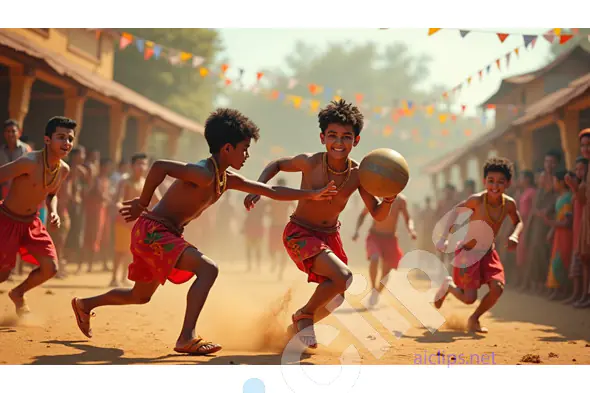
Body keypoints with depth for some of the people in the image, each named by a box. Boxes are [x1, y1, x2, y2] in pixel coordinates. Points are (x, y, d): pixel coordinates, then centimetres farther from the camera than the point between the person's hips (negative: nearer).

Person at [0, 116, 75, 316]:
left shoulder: (64, 170, -5)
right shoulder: (29, 162, -29)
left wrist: (53, 212, -5)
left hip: (31, 222, 6)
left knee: (50, 268, -2)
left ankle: (18, 294, 25)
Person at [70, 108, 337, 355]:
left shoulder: (227, 180, 7)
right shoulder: (203, 173, -23)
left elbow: (272, 191, 13)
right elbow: (160, 166, -32)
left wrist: (312, 195, 11)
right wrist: (142, 204, -21)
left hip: (165, 235, 10)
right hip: (152, 230, -10)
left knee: (141, 296, 24)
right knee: (207, 269, -22)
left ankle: (85, 304, 43)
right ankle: (187, 338, -25)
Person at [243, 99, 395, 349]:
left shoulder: (357, 174, -14)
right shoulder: (310, 163, -22)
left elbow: (378, 215, -9)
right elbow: (277, 165, -2)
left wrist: (389, 197, -28)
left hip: (330, 235, 5)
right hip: (300, 233, -5)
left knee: (334, 299, 13)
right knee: (342, 276, -26)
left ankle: (298, 327, 41)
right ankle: (304, 315, 0)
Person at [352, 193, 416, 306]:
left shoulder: (400, 200, -8)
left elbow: (408, 219, 2)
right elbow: (362, 215, 5)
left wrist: (411, 230, -19)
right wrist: (357, 231, -9)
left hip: (390, 239, 2)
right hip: (374, 237, -2)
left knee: (386, 272, 5)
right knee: (374, 259, -31)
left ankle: (377, 293, 30)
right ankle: (373, 290, -16)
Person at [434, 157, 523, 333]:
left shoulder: (509, 203, -11)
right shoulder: (477, 200, -23)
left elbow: (518, 222, 8)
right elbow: (456, 211, -9)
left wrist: (514, 236, -13)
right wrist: (444, 237, -19)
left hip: (488, 252, 4)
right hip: (467, 252, -4)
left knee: (497, 288, -16)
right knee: (469, 298, -9)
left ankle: (474, 319, 11)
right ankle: (448, 285, 27)